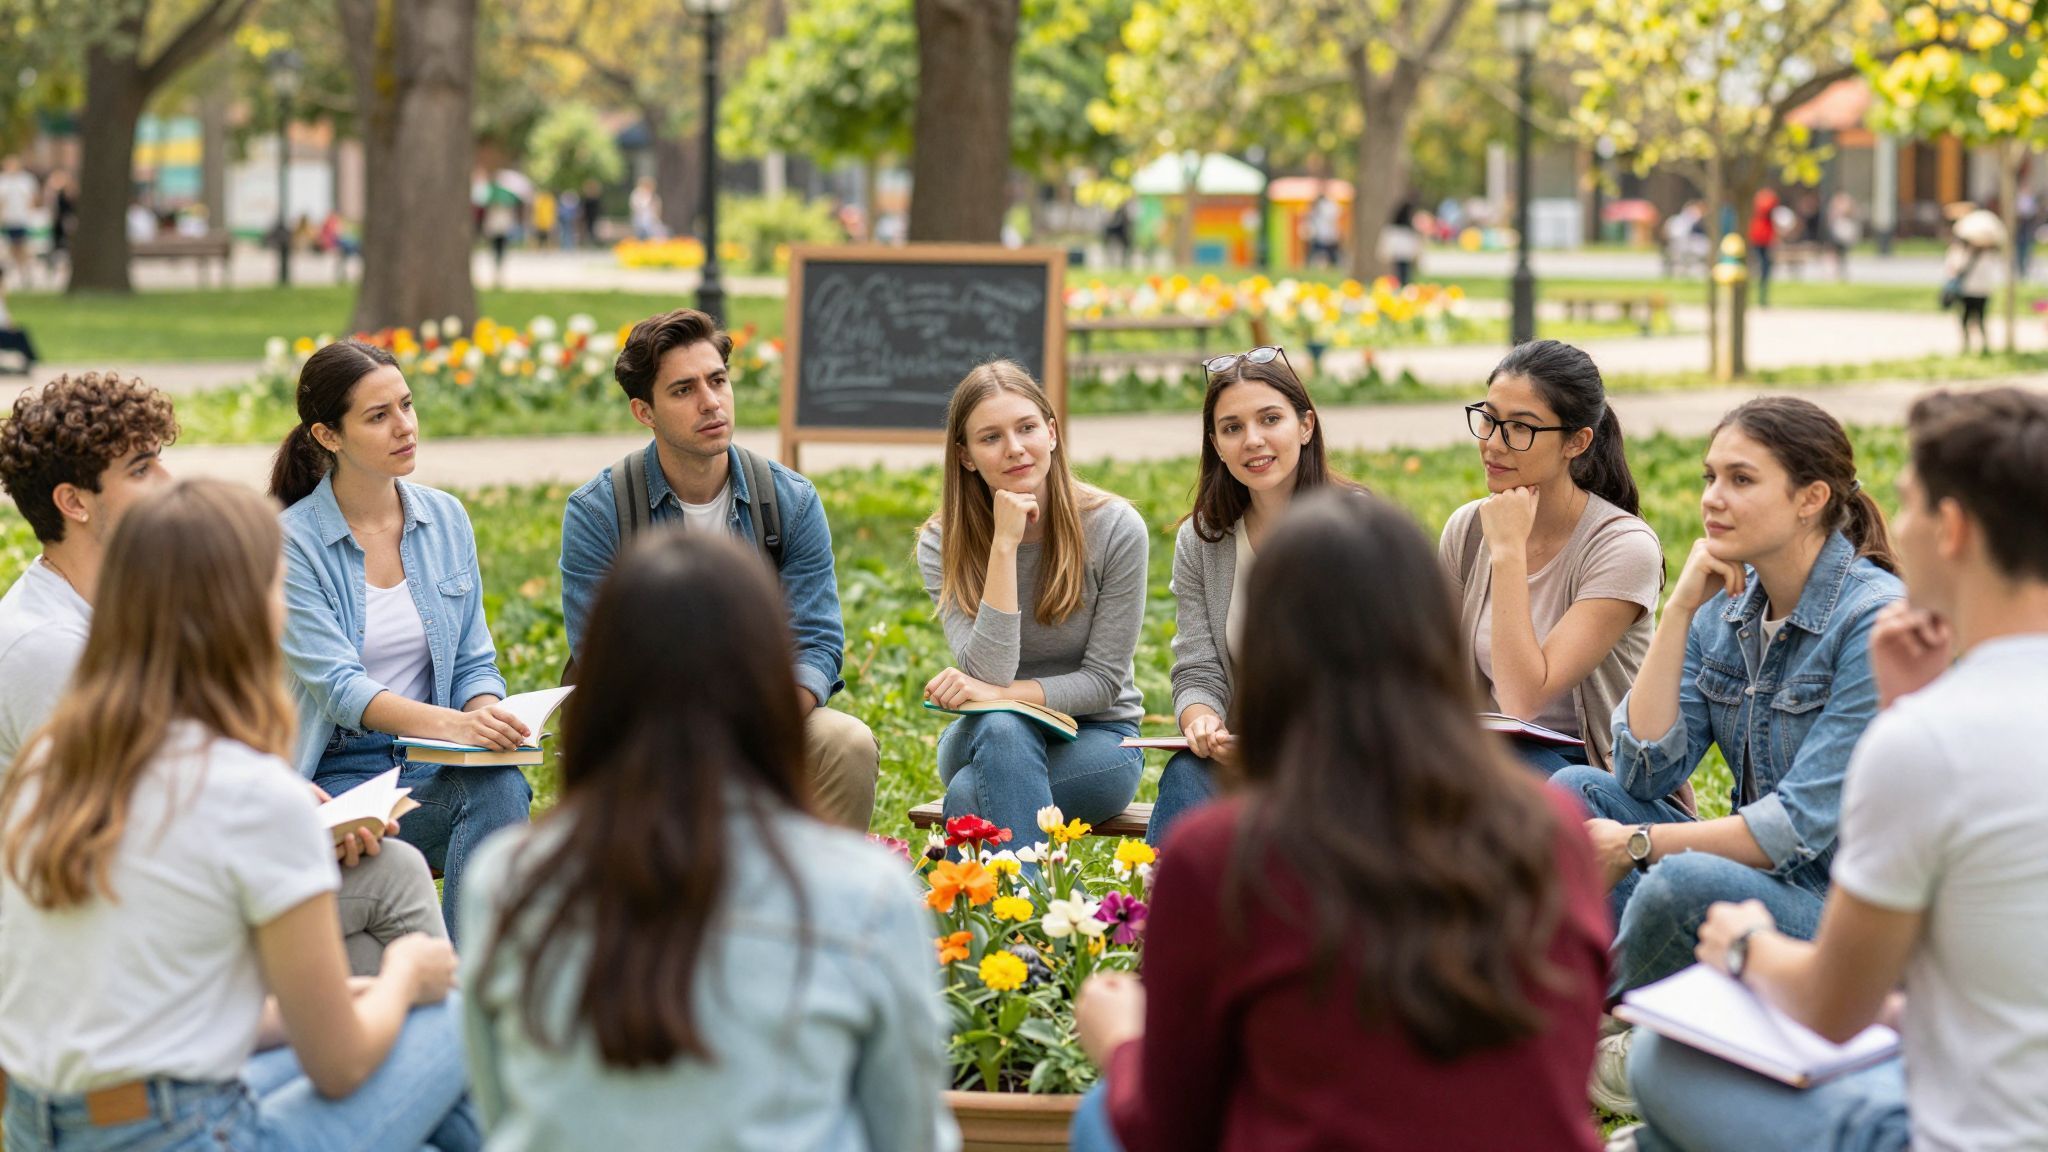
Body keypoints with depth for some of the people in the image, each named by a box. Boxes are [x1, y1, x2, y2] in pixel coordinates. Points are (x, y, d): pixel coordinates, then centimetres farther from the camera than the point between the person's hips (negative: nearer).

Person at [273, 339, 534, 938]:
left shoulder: (446, 519, 8)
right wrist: (451, 724, -35)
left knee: (501, 787, -30)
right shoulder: (291, 542, -8)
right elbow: (337, 686, -19)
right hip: (335, 777, -4)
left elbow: (474, 662, 10)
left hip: (432, 773, 4)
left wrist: (485, 712, -15)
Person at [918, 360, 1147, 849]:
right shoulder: (942, 544, -7)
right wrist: (1004, 545, -25)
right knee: (1001, 728, -36)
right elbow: (988, 673, -20)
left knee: (970, 799, -33)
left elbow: (1103, 681, -9)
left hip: (1099, 740, -2)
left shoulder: (1116, 529, -11)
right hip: (988, 738, 2)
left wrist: (1002, 694, -25)